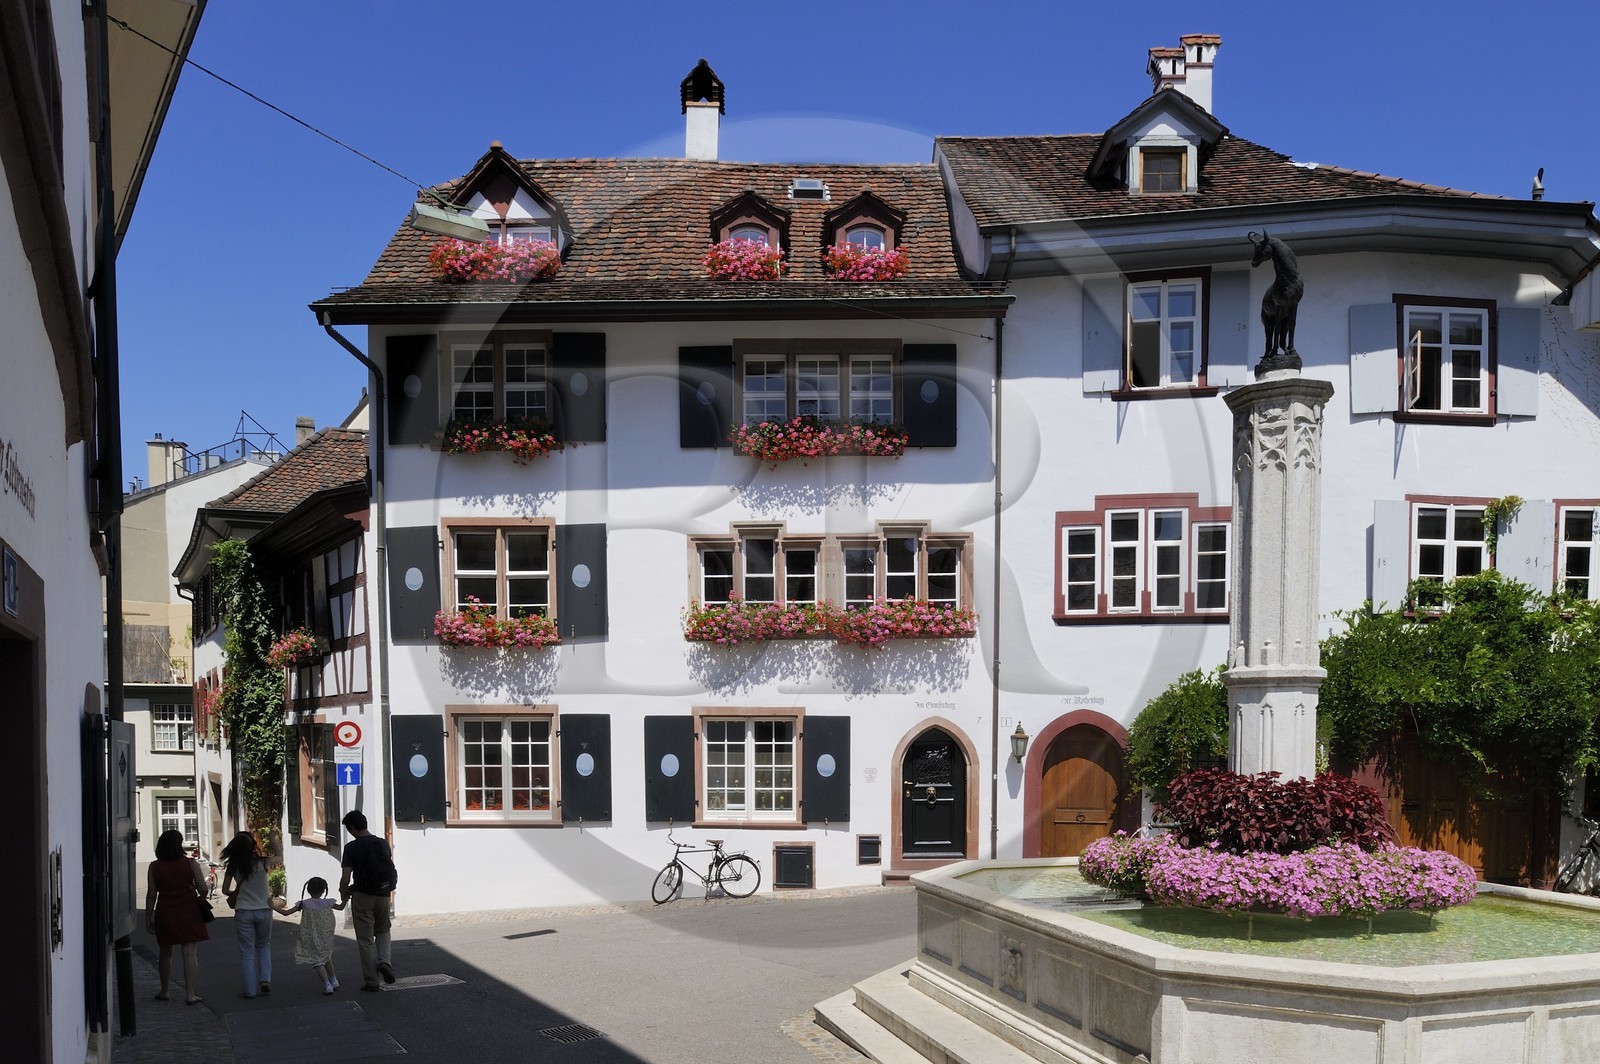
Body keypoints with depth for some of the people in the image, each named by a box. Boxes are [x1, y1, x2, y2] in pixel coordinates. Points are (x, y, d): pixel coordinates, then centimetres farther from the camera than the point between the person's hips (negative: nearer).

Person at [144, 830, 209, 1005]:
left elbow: (151, 894, -3)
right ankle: (191, 994, -3)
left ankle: (165, 991, 26)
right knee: (190, 953, 0)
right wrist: (199, 899, 17)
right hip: (189, 912, -1)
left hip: (165, 913, 1)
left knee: (166, 953, 18)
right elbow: (203, 889, -5)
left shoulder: (154, 867, -2)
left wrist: (148, 917, 4)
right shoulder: (190, 864, -5)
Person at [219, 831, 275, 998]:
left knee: (247, 951, 10)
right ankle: (265, 979, 3)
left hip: (243, 912, 0)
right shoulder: (262, 863, -9)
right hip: (263, 910, 0)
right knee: (264, 946, 20)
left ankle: (250, 989, 10)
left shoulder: (233, 866, -7)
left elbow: (225, 890, -2)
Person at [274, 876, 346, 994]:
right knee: (326, 957, 25)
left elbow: (286, 912, -8)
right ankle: (334, 981, 27)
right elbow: (341, 906, 15)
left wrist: (273, 906, 3)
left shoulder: (304, 904, -9)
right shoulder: (328, 903, -3)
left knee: (317, 960, 0)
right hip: (326, 939, 4)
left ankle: (327, 984, -14)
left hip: (312, 939, -4)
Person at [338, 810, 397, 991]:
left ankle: (371, 981, 7)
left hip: (362, 897, -4)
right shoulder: (383, 844, 5)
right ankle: (384, 961, 0)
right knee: (383, 931, 24)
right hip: (383, 895, 4)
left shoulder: (352, 848, -11)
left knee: (366, 940, 5)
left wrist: (343, 893, 6)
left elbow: (346, 877, -14)